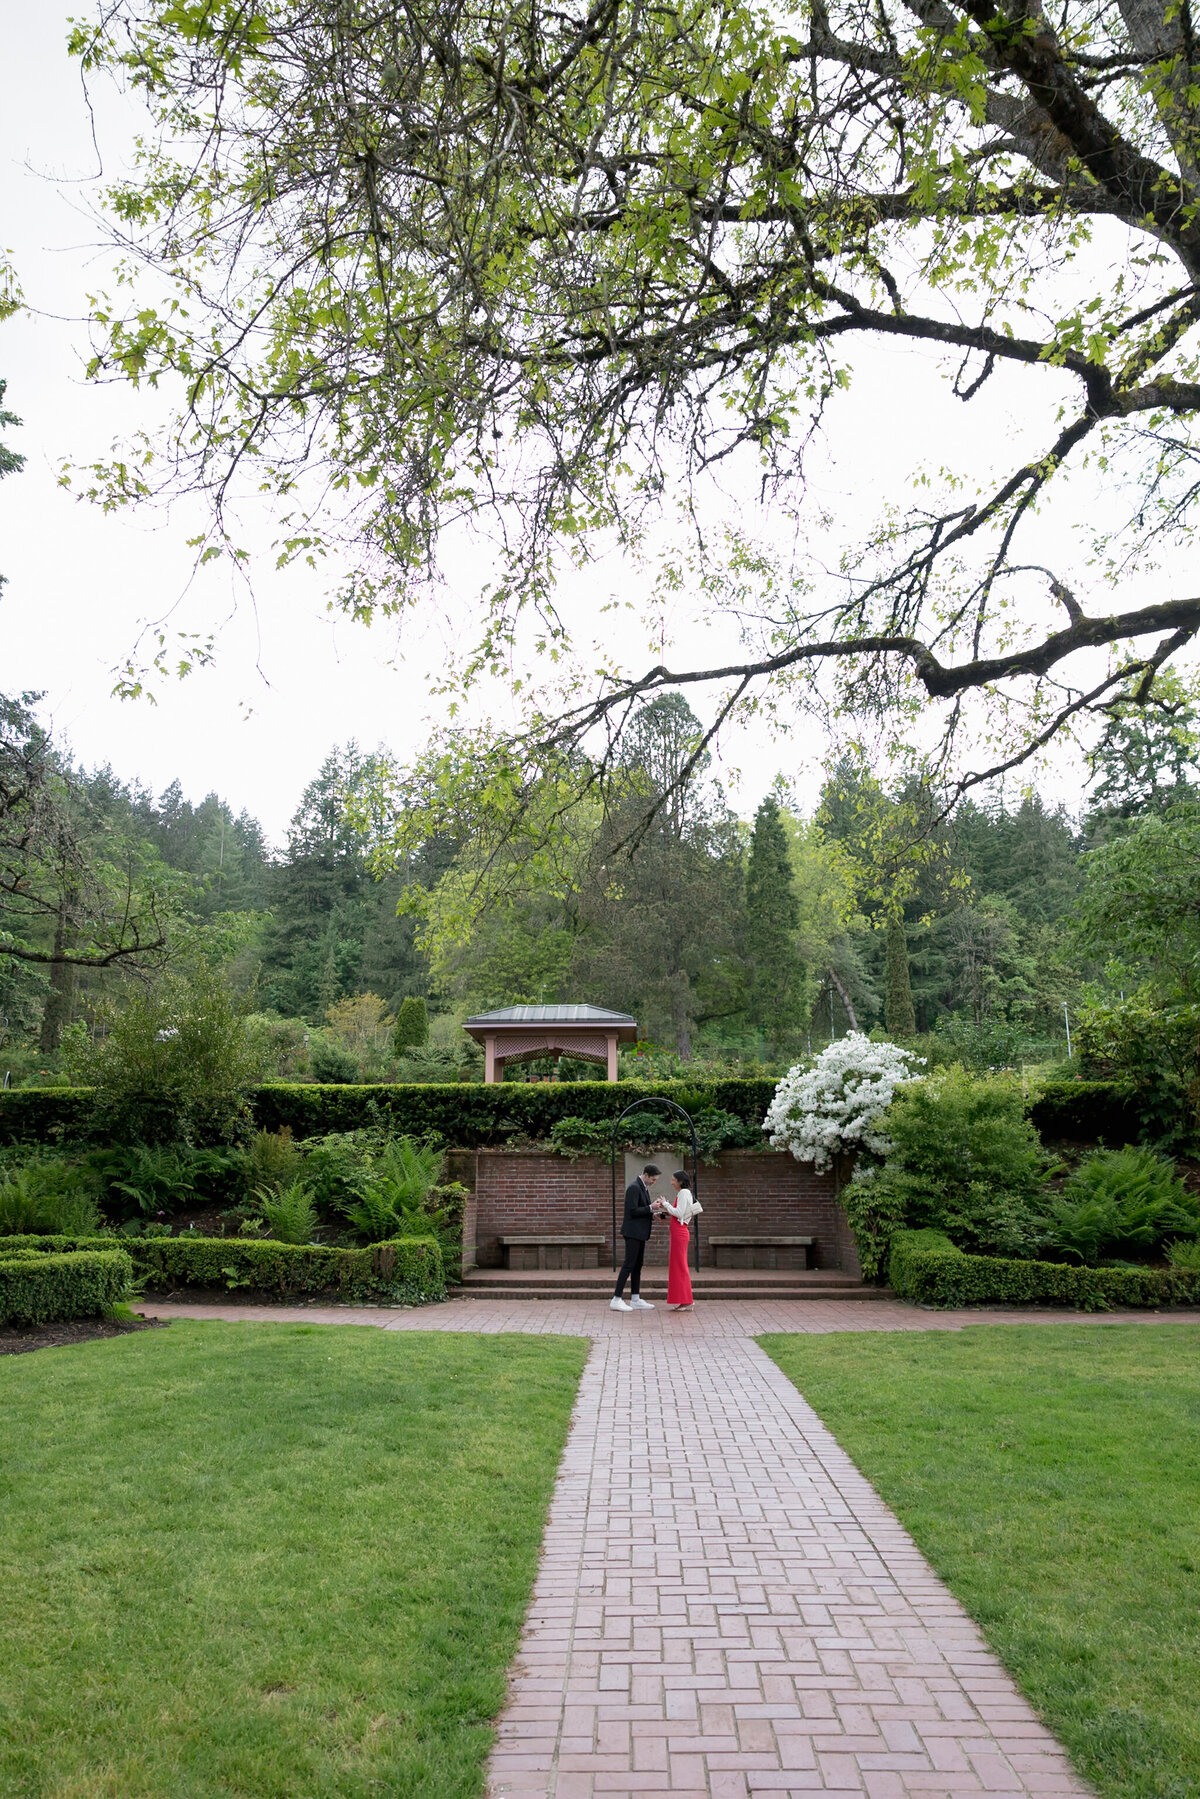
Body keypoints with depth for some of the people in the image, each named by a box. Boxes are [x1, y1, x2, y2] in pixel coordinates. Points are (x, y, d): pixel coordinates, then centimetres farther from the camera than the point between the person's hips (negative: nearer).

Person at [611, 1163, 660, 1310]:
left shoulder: (644, 1188, 15)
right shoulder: (634, 1187, -16)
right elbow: (632, 1211, -21)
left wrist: (652, 1214, 7)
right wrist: (650, 1208, -19)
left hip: (640, 1233, 10)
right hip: (633, 1232, -10)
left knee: (637, 1265, 10)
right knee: (629, 1265, -9)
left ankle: (635, 1300, 14)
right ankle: (616, 1300, -8)